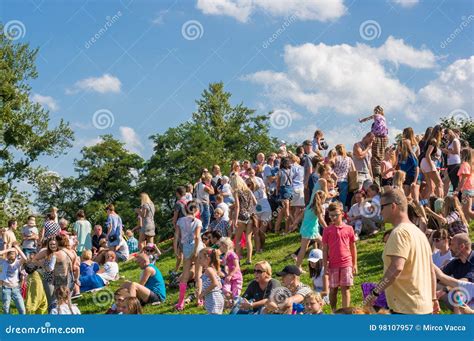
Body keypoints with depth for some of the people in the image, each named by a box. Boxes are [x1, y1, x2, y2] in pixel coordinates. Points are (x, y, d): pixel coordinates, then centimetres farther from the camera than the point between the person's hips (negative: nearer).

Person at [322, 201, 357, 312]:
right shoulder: (327, 230, 1)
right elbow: (325, 249, 2)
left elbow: (353, 247, 8)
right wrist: (325, 266, -2)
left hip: (346, 263, 0)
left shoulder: (349, 229, 2)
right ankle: (334, 312, 19)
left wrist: (355, 264, 7)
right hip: (333, 264, 0)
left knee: (345, 289, 1)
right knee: (333, 289, 8)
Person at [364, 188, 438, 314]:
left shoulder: (399, 232, -14)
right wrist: (433, 298, 24)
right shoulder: (418, 232, 16)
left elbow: (396, 268, -26)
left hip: (406, 308, -10)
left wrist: (375, 292, -21)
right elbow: (431, 269, 19)